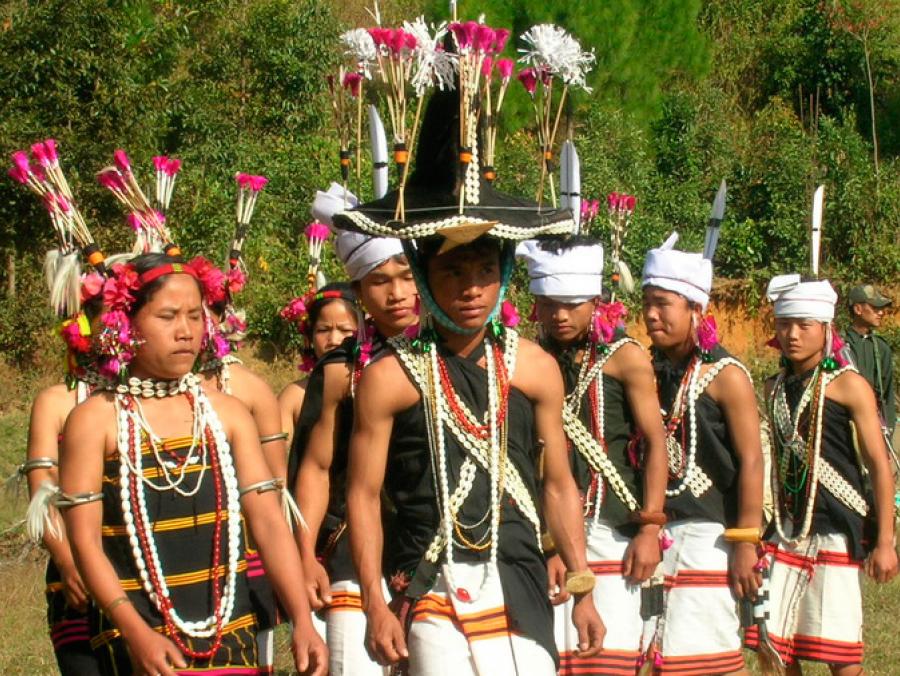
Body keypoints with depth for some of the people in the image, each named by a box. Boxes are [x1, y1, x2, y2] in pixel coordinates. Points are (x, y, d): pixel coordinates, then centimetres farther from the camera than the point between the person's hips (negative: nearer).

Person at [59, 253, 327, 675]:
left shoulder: (227, 414, 6)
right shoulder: (96, 420, -3)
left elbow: (268, 522, 3)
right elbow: (84, 538, -8)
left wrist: (302, 622, -8)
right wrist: (135, 633, -19)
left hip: (230, 631, 3)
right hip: (139, 634, -3)